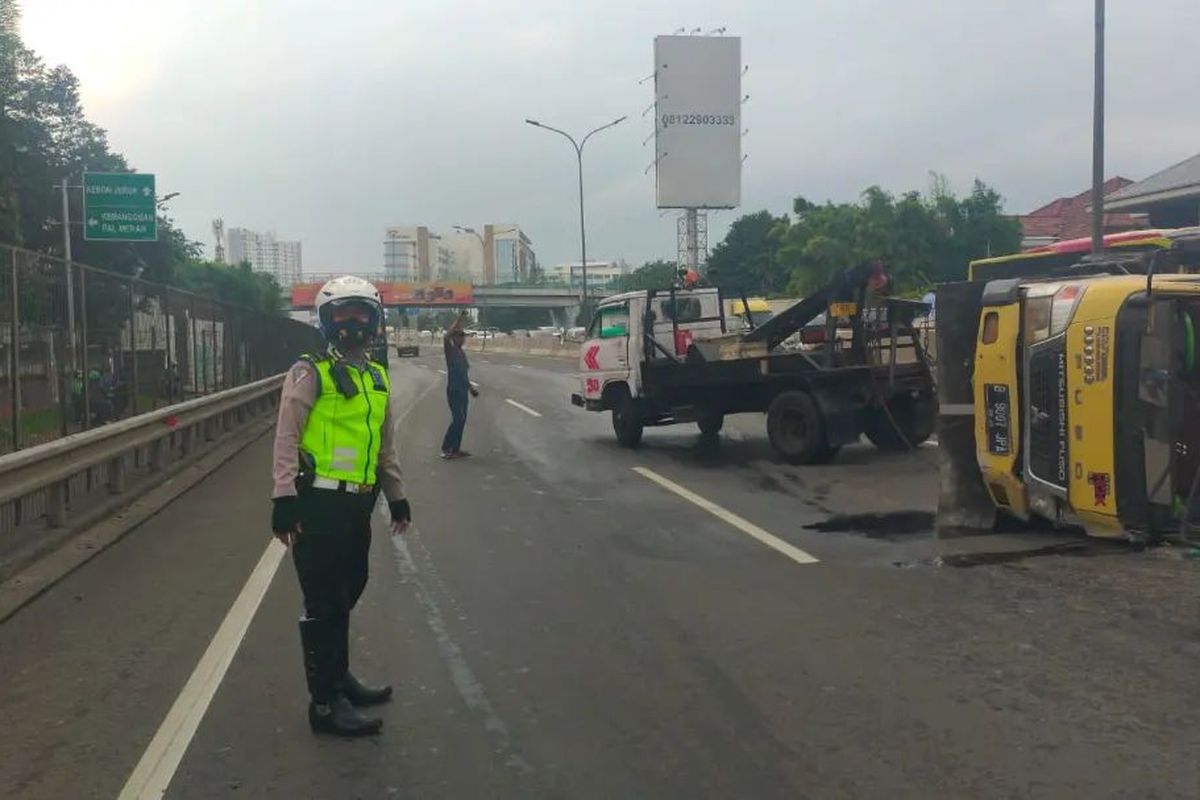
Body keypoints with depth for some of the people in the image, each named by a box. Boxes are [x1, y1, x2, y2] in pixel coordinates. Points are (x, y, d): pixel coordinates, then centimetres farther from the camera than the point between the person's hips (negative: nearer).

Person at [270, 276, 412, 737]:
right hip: (319, 504, -7)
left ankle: (338, 677, 34)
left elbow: (385, 445, 23)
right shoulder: (310, 374, -7)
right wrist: (284, 499, -19)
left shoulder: (377, 378, 15)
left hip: (357, 504, 7)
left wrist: (396, 496, 24)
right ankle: (325, 703, 6)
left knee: (347, 592, 18)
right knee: (324, 604, -2)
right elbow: (287, 438, -13)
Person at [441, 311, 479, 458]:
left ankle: (456, 448, 16)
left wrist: (470, 386, 23)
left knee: (461, 420, 10)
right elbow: (446, 337, -28)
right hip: (454, 390, -8)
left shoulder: (462, 352, 15)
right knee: (458, 419, -14)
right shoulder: (450, 350, -8)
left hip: (463, 390, 8)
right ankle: (446, 449, -10)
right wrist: (458, 320, -24)